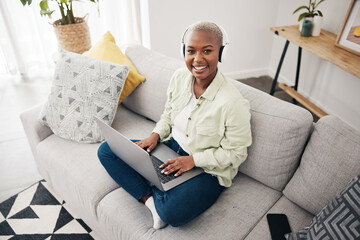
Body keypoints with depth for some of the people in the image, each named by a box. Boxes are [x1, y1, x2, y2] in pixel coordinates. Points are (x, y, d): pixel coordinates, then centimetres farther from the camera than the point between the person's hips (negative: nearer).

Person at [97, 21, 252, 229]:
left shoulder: (232, 102, -25)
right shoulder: (179, 77, -6)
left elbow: (236, 153, -16)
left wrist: (194, 160, -22)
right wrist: (156, 135, -6)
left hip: (208, 169, -6)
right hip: (171, 149, 7)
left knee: (172, 213, -35)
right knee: (107, 151, -1)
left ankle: (160, 204, 1)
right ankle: (150, 199, -12)